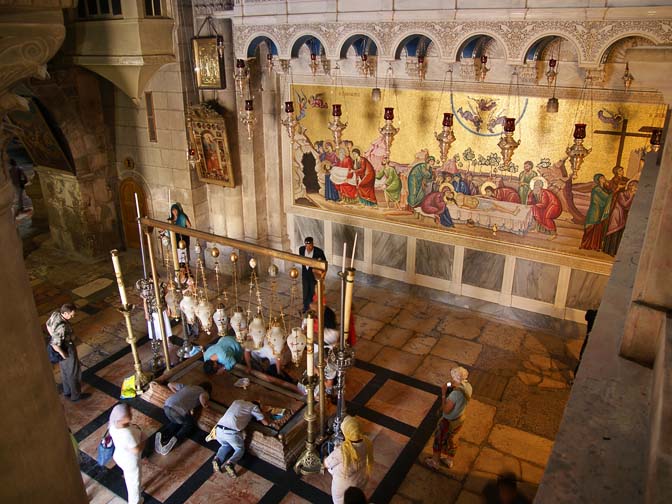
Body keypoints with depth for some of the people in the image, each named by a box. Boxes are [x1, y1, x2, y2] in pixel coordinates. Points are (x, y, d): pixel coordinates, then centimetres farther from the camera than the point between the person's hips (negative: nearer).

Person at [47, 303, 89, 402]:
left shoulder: (55, 314, -13)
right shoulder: (62, 327, -39)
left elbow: (48, 324, 7)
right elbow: (55, 345, -36)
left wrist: (53, 337, 13)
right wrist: (63, 354, -21)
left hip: (62, 347, 9)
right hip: (67, 350, -9)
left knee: (65, 371, 28)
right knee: (74, 372, 14)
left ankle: (67, 391, 48)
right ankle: (76, 395, 33)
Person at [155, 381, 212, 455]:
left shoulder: (187, 386, 32)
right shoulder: (204, 393, 16)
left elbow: (170, 384, 38)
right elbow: (202, 397, -8)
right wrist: (205, 406, 12)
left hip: (167, 406, 5)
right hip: (179, 410, -5)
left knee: (176, 422, 31)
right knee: (190, 424, 21)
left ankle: (161, 433, 5)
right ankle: (175, 438, -3)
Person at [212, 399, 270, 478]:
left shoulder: (237, 401, 27)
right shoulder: (254, 407, 13)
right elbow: (266, 423, 16)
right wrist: (261, 413, 35)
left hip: (219, 430, 5)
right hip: (232, 432, -5)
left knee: (225, 445, 34)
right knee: (240, 449, 21)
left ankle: (217, 459, 7)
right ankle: (230, 463, -7)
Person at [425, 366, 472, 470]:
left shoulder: (455, 394, -41)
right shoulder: (468, 386, -16)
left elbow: (446, 410, -29)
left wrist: (443, 393, -26)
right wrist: (453, 388, -7)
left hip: (449, 421, -7)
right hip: (460, 418, 7)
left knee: (439, 440, 20)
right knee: (452, 440, 30)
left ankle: (435, 462, 42)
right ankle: (449, 461, 52)